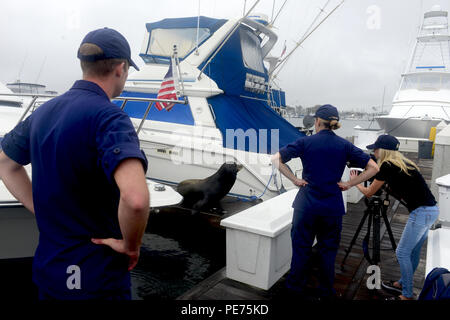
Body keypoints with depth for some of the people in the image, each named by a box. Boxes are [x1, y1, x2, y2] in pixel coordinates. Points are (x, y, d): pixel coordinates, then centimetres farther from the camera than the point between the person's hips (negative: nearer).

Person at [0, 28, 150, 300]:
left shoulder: (44, 112, 3)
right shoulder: (109, 117, -23)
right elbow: (135, 198, -38)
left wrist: (44, 212, 12)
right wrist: (131, 246, -19)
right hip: (96, 277, -7)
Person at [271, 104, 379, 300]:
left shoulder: (306, 142, -5)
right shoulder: (345, 146, 0)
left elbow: (276, 159, -10)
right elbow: (373, 168, -1)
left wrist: (294, 179, -6)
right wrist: (349, 184, -1)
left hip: (306, 205, -1)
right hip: (333, 207, 2)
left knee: (301, 247, 12)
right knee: (328, 250, 15)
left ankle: (296, 288, 26)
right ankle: (326, 293, 29)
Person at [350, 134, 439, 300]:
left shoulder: (387, 166, -12)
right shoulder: (403, 163, 13)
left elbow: (368, 193, 0)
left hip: (421, 212, -9)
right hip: (431, 210, 9)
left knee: (402, 253, 1)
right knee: (413, 252, 20)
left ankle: (407, 295, 12)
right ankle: (403, 284, 34)